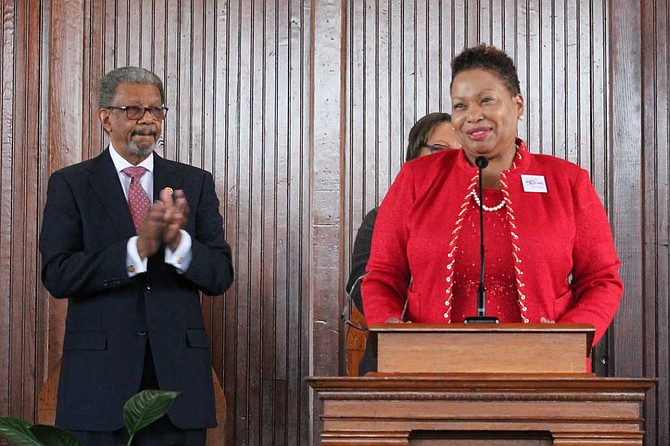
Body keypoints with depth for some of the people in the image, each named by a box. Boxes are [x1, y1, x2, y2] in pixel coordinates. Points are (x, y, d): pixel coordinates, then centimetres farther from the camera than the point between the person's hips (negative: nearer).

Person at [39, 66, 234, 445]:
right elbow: (57, 276, -8)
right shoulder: (70, 185, 4)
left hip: (178, 374, 2)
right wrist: (138, 248, -18)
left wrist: (179, 242, -16)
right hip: (100, 377, -2)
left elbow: (221, 276, 3)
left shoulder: (195, 183, 10)